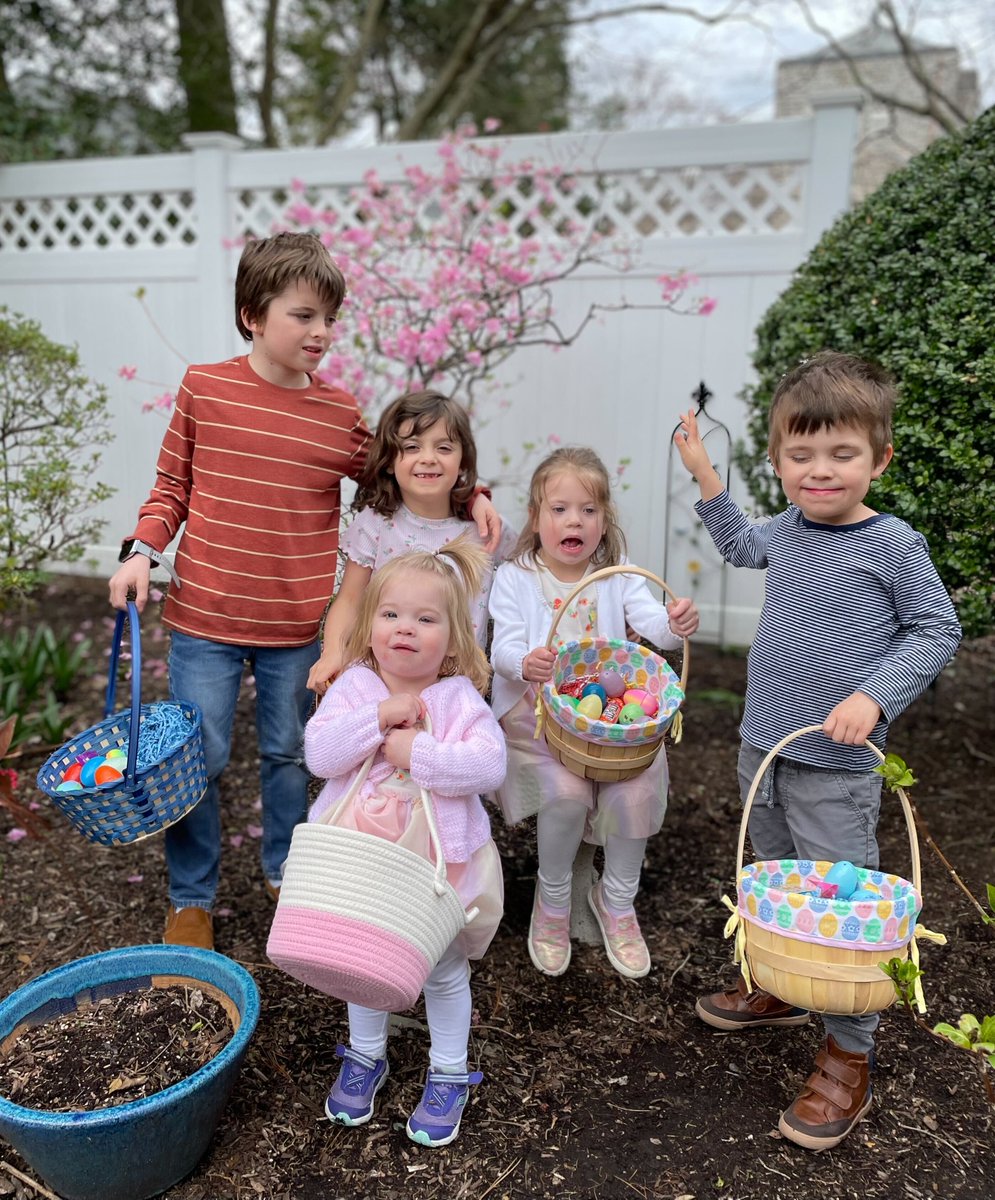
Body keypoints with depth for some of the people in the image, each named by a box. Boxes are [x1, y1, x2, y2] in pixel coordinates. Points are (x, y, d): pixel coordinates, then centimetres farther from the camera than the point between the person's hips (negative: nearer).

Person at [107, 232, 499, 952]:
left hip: (298, 625, 2)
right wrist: (142, 550, -9)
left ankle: (285, 871, 41)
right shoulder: (204, 387, -3)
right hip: (204, 619, -1)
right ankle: (192, 898, 28)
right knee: (197, 759, 6)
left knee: (288, 753, 18)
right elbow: (172, 486, 5)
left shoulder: (340, 413, 0)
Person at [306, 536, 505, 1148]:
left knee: (445, 969, 16)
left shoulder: (459, 698, -14)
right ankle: (367, 1056, 47)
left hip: (441, 860, -2)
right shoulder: (353, 688, -8)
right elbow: (319, 753, -19)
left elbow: (489, 765, -24)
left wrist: (419, 751, -29)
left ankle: (449, 1074, 38)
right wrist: (379, 717, -29)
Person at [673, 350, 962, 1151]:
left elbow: (938, 630, -9)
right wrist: (705, 475, 20)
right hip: (762, 747, 7)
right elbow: (741, 545, 26)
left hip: (836, 766, -6)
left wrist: (876, 696, -22)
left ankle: (849, 1058, 14)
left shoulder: (892, 544, -14)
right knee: (775, 878, 22)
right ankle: (780, 989, 43)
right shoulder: (787, 531, 4)